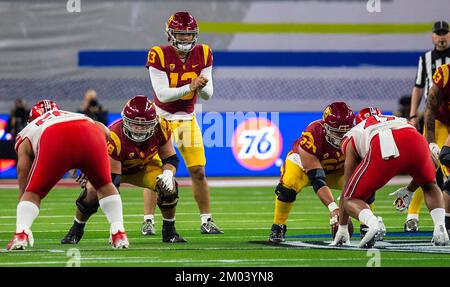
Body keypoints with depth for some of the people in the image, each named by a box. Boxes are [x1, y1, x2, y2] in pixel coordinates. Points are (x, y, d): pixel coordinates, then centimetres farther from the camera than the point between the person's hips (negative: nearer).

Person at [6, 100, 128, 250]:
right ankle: (118, 234, 14)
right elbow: (104, 131, 26)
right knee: (105, 186, 26)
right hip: (89, 135, 2)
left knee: (33, 192, 17)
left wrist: (21, 224, 40)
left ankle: (21, 234, -5)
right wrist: (88, 168, 34)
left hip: (54, 141, -2)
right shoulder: (77, 115, 46)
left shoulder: (25, 136, 37)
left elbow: (23, 187, 35)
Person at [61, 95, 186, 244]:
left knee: (169, 186, -23)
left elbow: (171, 158, -12)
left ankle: (169, 232, -1)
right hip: (113, 166, -3)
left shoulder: (160, 127, -28)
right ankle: (76, 230, 0)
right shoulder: (115, 137, -39)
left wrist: (167, 174, -37)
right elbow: (111, 180, -36)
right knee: (92, 191, -28)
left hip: (144, 166, 3)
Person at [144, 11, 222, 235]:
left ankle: (206, 220, 9)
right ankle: (148, 220, 0)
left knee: (198, 172, 1)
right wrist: (190, 87, -33)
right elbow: (162, 94, -23)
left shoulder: (203, 54, -7)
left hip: (188, 119, 3)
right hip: (162, 117, -3)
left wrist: (203, 86, -28)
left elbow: (207, 95, -5)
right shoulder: (159, 55, -18)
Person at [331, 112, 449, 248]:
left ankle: (373, 223, -18)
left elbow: (347, 190, 35)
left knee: (351, 199, 14)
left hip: (383, 150, -3)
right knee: (430, 186, 35)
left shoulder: (352, 138, 35)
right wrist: (409, 191, 66)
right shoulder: (403, 121, 45)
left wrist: (342, 228, 42)